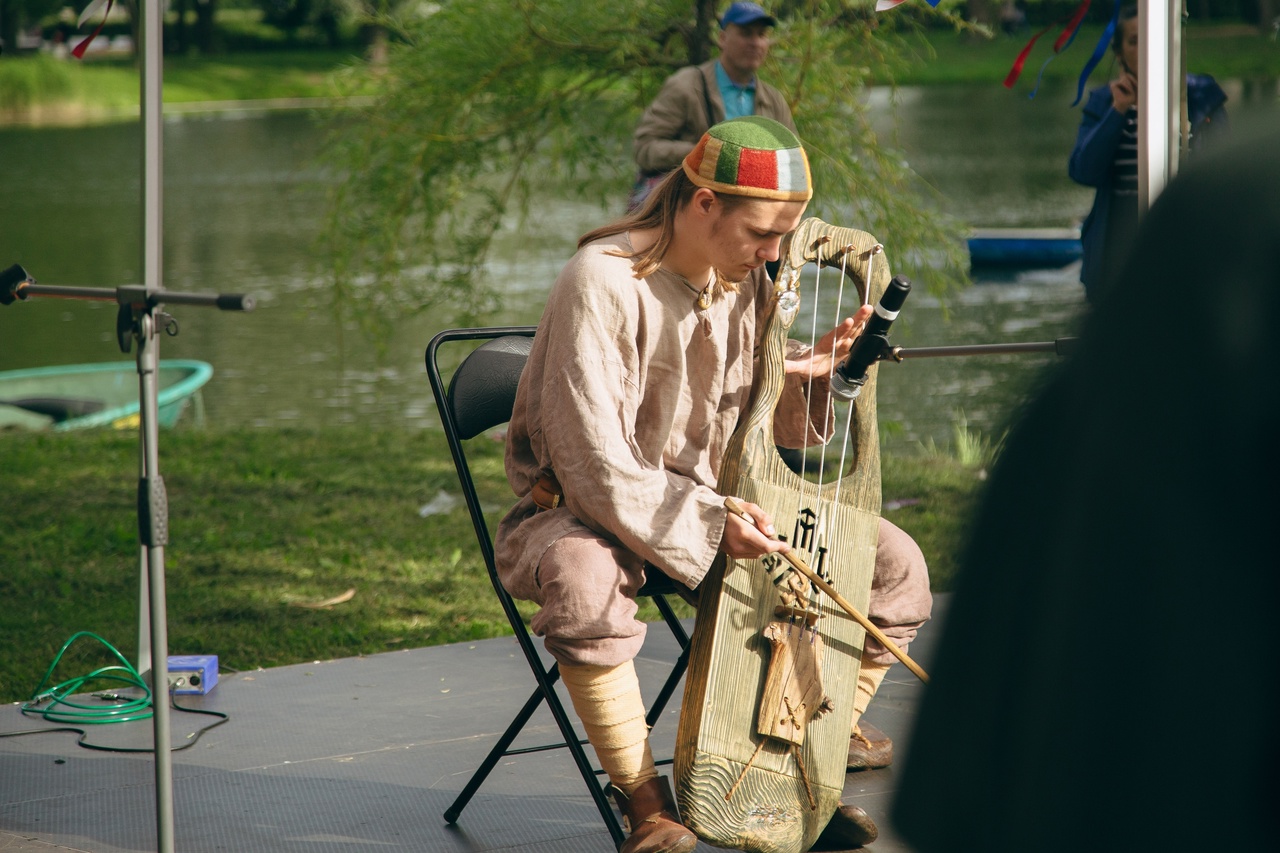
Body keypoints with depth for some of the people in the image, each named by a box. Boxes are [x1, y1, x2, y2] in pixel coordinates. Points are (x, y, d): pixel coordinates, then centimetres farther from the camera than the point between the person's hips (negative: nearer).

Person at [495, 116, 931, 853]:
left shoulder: (746, 282, 0)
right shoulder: (604, 283, -23)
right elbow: (595, 465, -28)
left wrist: (803, 378, -14)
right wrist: (708, 524, -36)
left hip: (714, 500, 7)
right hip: (583, 509, -6)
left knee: (895, 563, -7)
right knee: (587, 582, -42)